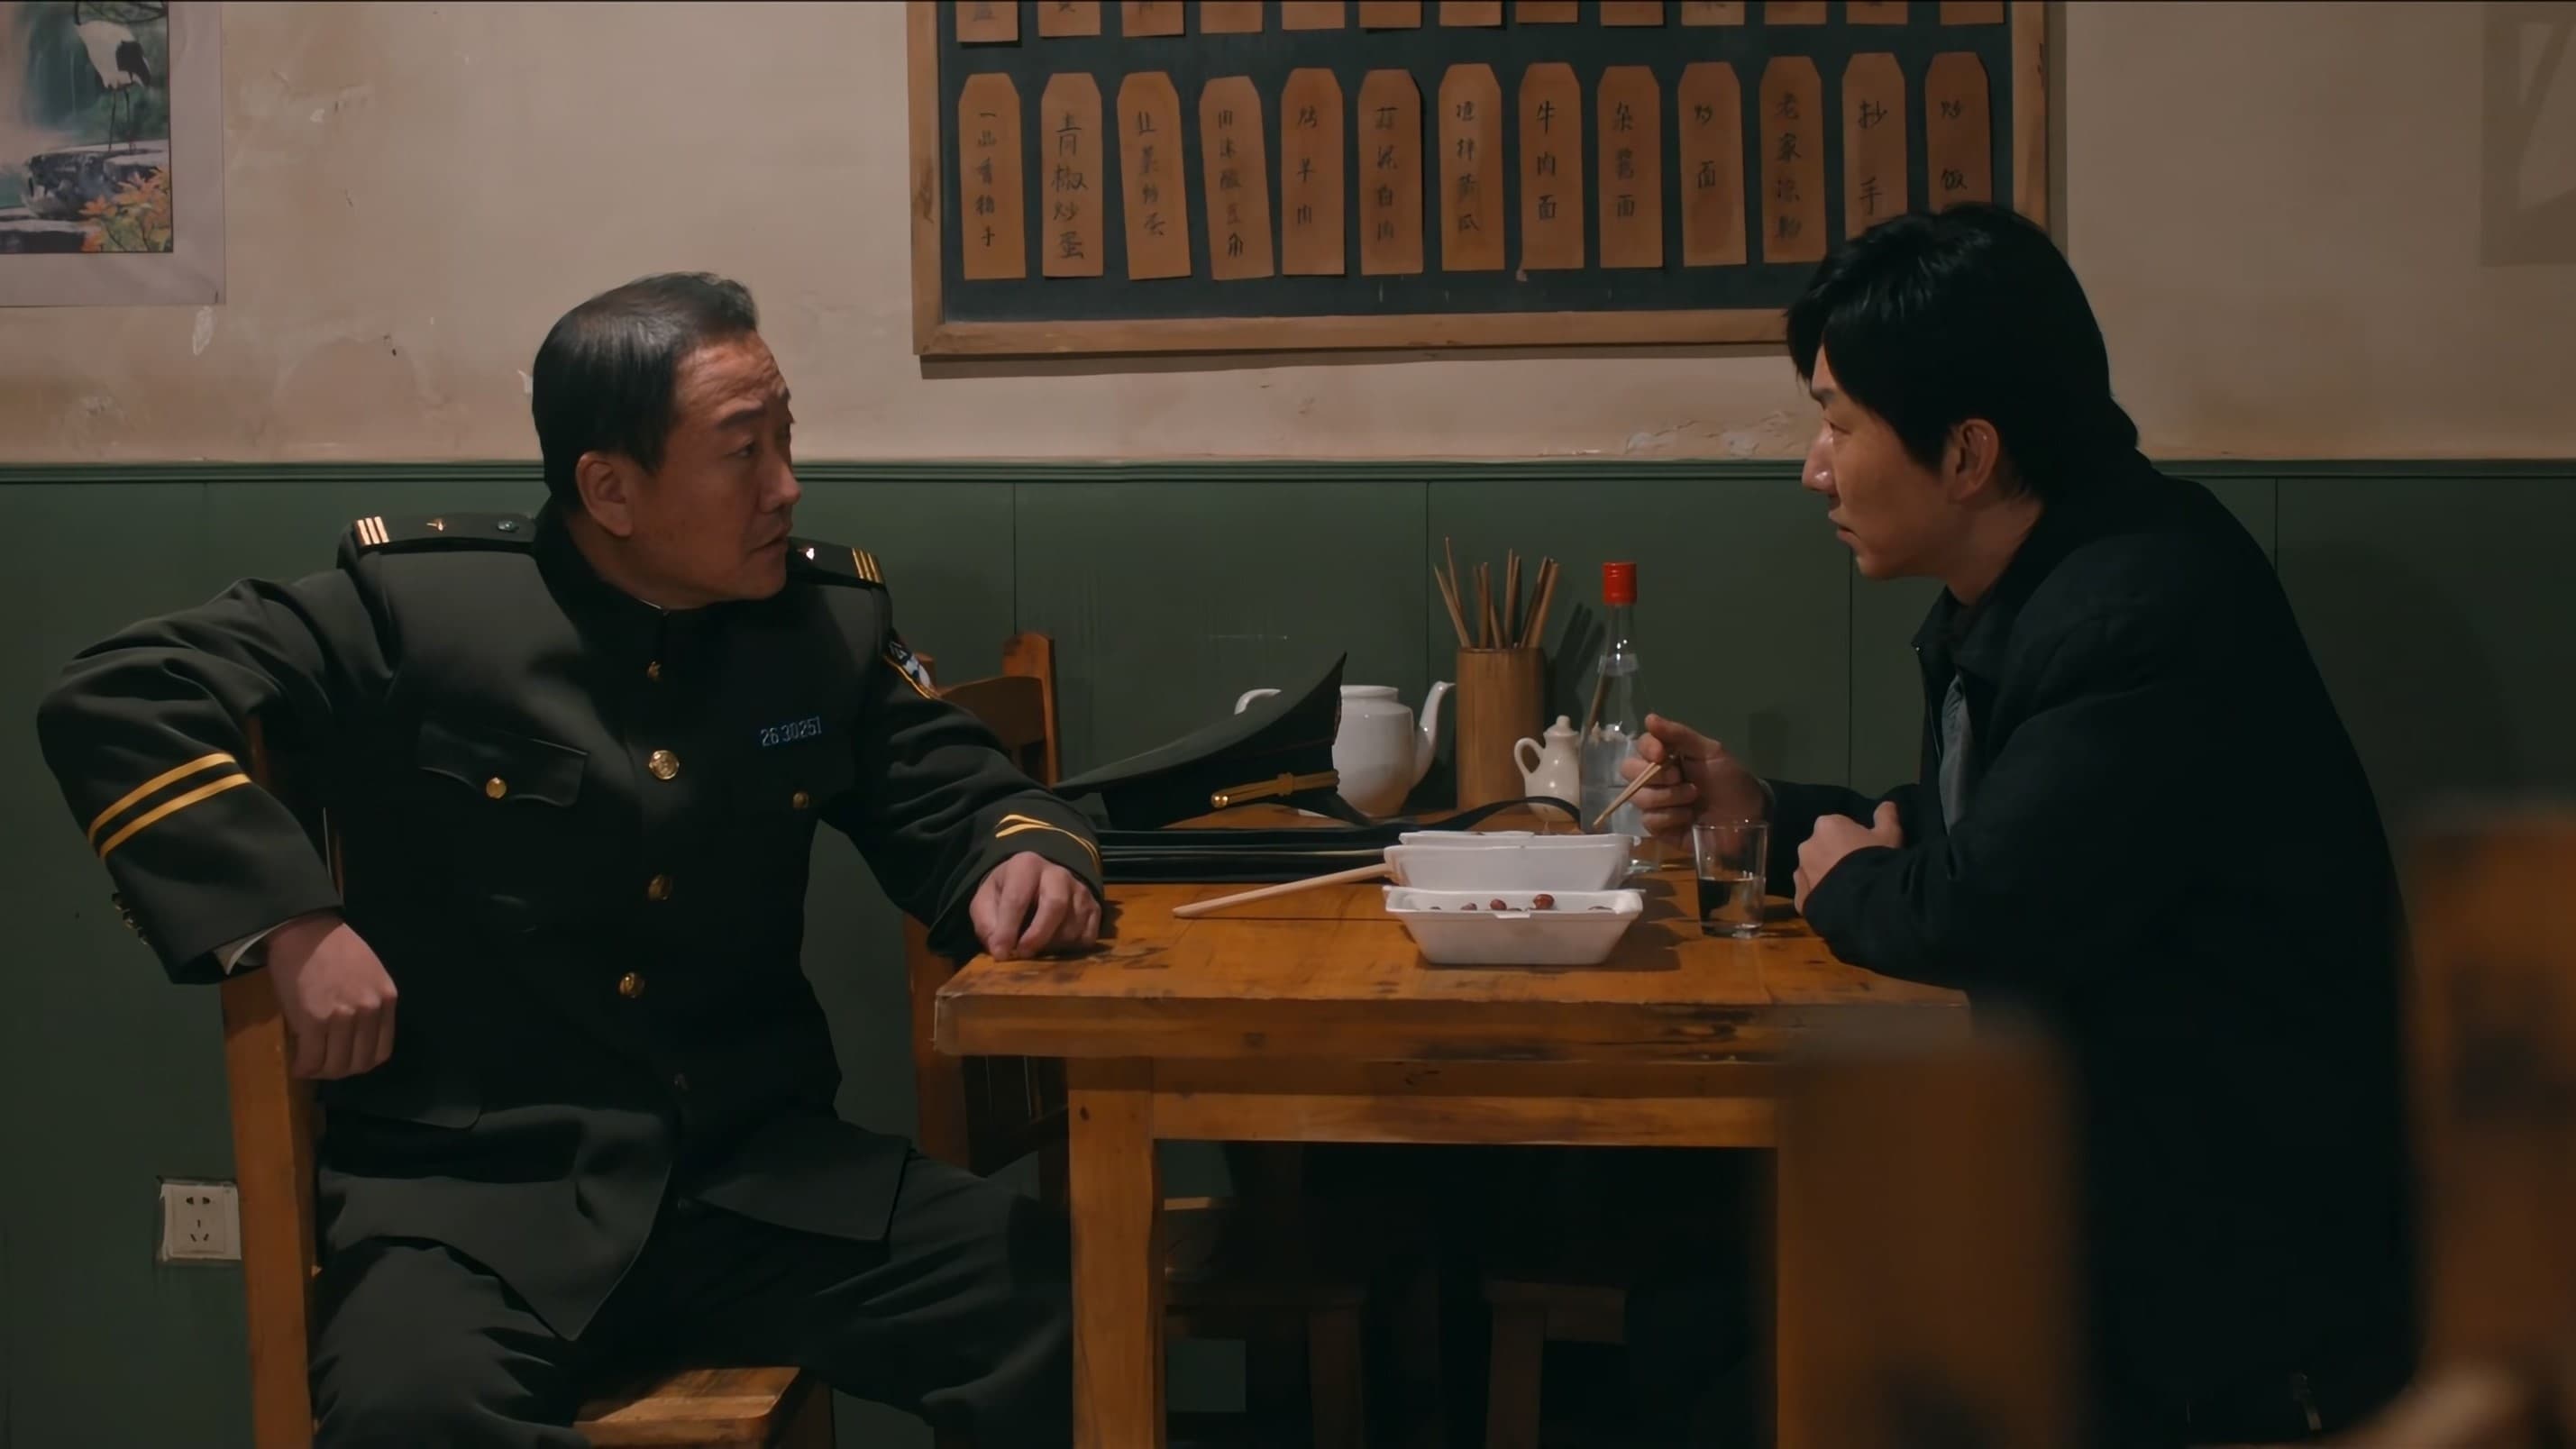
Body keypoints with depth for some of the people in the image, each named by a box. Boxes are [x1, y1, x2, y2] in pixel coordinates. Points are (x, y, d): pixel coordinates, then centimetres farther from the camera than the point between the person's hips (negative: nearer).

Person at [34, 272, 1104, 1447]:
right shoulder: (418, 603, -5)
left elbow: (957, 800, 18)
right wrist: (290, 924, -16)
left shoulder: (833, 619, 8)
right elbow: (112, 702, -5)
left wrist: (1026, 857, -7)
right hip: (476, 1182, -4)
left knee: (1075, 1304, -19)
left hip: (755, 1170, 4)